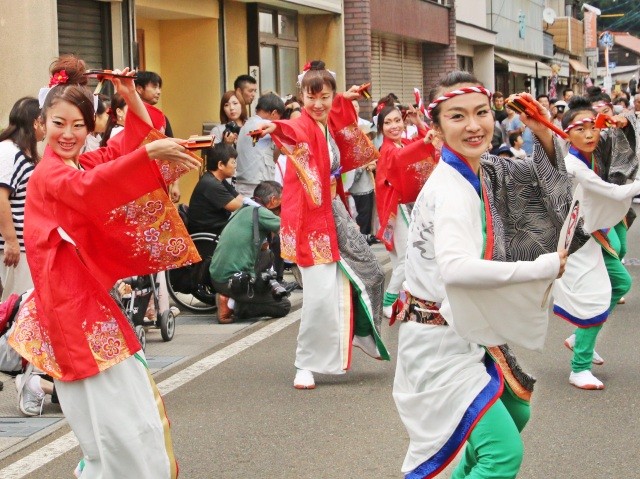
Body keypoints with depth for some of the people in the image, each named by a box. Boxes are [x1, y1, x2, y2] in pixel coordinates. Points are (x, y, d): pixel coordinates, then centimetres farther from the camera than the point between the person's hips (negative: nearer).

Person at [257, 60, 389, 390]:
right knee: (321, 291, -12)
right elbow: (294, 134, -43)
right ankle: (306, 365, 1)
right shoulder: (304, 126, -17)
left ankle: (360, 334, 40)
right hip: (310, 216, -8)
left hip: (334, 211, 8)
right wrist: (277, 129, -63)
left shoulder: (333, 122, 5)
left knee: (369, 274, 17)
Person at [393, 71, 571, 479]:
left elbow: (546, 180, 17)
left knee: (515, 414, 29)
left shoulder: (482, 171, 2)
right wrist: (544, 267, -32)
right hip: (440, 339, -10)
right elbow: (456, 268, -41)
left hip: (466, 333, 10)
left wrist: (544, 135, -4)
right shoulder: (450, 189, -25)